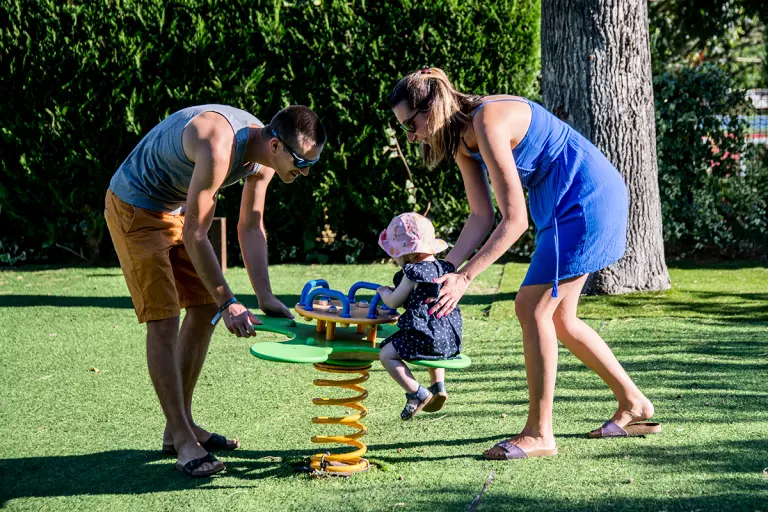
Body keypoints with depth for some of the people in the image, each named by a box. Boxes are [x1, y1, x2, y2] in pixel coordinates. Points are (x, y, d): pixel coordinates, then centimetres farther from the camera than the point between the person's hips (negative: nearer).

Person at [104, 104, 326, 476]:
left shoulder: (263, 156, -8)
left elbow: (251, 228, 1)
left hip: (177, 207, 9)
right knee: (163, 319, -12)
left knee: (204, 308, 8)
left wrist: (265, 298, -6)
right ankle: (182, 439, -8)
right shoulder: (220, 148, -36)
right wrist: (228, 302, -28)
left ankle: (182, 425, 18)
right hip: (135, 208, -9)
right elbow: (194, 233, -32)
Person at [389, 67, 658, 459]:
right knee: (556, 317, 13)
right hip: (564, 206, 10)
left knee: (532, 307, -11)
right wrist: (443, 271, -1)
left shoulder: (488, 122, -25)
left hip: (586, 199, -10)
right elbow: (481, 217, 9)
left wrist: (465, 277, -25)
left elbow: (514, 220, -25)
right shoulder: (462, 140, 5)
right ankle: (633, 405, 25)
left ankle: (539, 433, -6)